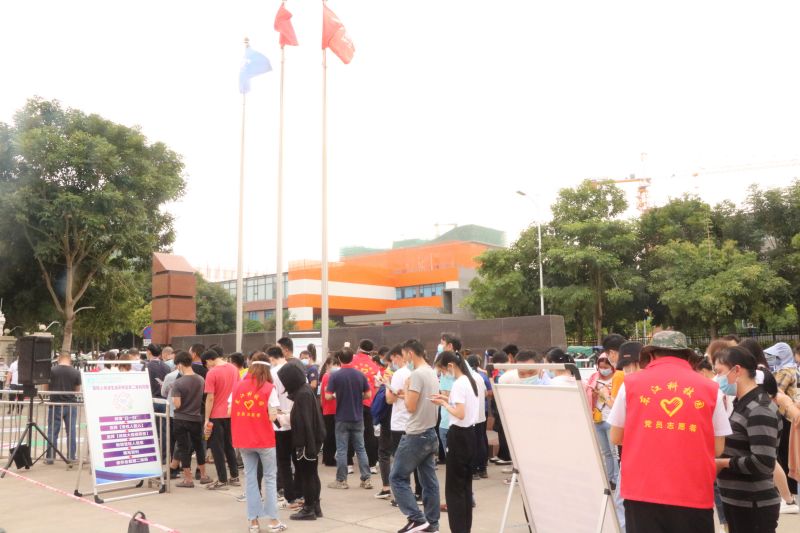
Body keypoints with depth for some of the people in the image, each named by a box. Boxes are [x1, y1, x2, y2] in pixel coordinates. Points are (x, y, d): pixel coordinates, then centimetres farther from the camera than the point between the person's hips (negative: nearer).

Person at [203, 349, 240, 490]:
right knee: (229, 445, 18)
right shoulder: (233, 368, 2)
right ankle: (234, 477, 21)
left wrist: (207, 419, -10)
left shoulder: (212, 373, -15)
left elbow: (210, 398, -15)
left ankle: (222, 481, 7)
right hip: (232, 414, 6)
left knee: (217, 448, 5)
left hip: (217, 416, -6)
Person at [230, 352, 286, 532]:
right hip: (264, 439, -3)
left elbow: (230, 412, 3)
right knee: (270, 477, 8)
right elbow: (272, 417, -13)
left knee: (250, 477, 11)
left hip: (243, 440, 3)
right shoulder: (269, 388, -10)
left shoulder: (238, 386, 0)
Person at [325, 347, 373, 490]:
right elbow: (368, 394, 0)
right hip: (358, 418, 3)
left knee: (341, 450, 5)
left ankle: (341, 480, 10)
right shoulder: (360, 375, -3)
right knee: (360, 448, 10)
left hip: (342, 418, -3)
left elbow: (328, 396, -12)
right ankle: (366, 479, 10)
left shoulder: (335, 376, -11)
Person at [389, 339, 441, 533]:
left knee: (397, 477, 0)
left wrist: (406, 388, -4)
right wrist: (409, 393, 10)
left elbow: (411, 406, -18)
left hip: (415, 435, -9)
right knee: (429, 480, 11)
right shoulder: (432, 373, 11)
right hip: (430, 434, 9)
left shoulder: (417, 374, -17)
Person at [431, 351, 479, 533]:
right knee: (466, 485, 14)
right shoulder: (470, 381, 11)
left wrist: (444, 404, -10)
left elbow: (460, 414, -24)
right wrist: (448, 399, 7)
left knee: (454, 487, -2)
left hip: (459, 435, -10)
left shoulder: (458, 384, -18)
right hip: (469, 433, 10)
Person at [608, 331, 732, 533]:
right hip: (694, 494, 0)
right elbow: (718, 448, 6)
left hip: (642, 490, 0)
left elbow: (616, 437, 9)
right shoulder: (710, 389, 3)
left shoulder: (632, 383, 2)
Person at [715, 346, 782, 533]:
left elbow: (764, 463, -26)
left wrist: (722, 462, -15)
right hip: (735, 502, 8)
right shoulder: (740, 403, 8)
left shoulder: (760, 409, -19)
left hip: (755, 508, -8)